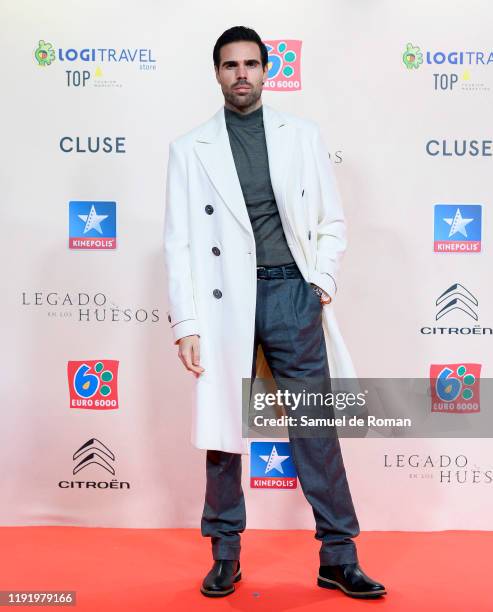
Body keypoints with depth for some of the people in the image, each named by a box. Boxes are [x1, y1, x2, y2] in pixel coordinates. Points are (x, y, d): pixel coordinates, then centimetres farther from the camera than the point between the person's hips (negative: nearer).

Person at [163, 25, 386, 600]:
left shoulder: (302, 135, 10)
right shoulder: (189, 148, 6)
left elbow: (331, 219, 13)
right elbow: (178, 243, 3)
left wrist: (322, 280, -2)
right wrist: (186, 323, -4)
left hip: (292, 295, 1)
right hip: (225, 302, 0)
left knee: (316, 427, 3)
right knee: (222, 430, 8)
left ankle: (338, 557, 18)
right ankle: (225, 556, 25)